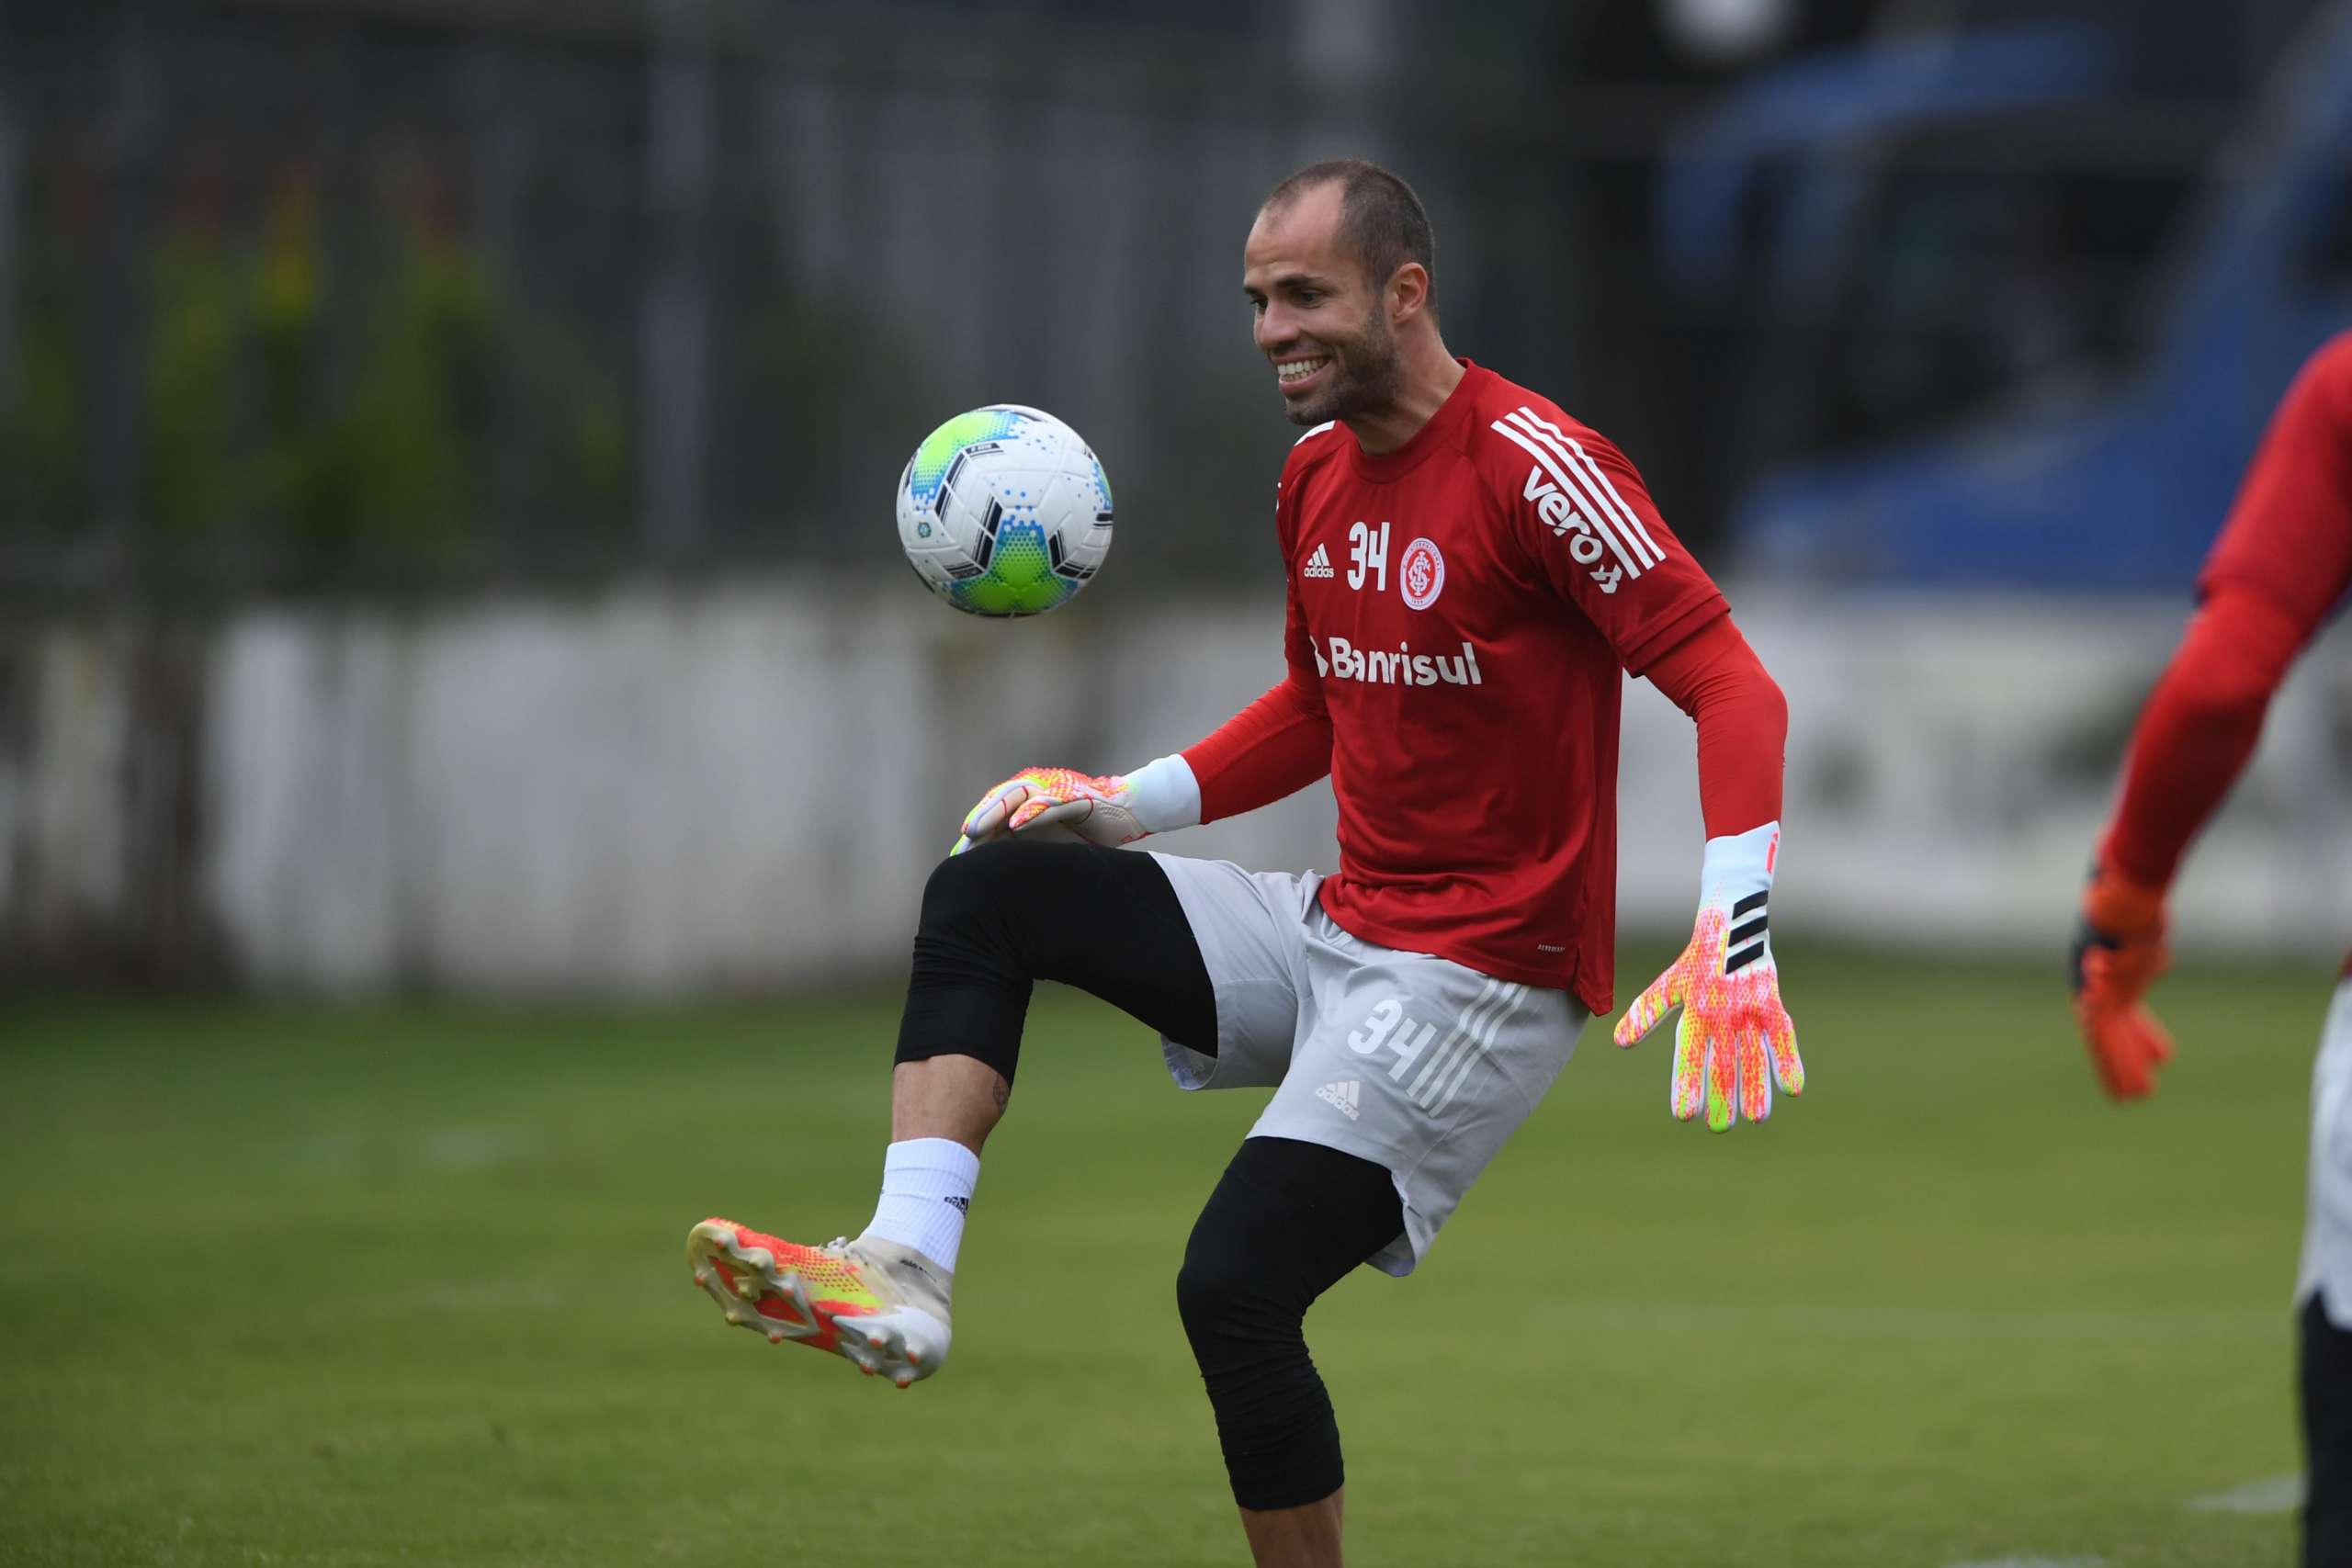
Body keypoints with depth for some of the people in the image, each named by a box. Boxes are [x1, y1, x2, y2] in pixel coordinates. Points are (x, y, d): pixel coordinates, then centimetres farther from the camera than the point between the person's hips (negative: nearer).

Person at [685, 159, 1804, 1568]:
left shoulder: (1534, 471, -18)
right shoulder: (1317, 475, 9)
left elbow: (1731, 685, -21)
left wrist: (1735, 933, -33)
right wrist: (1136, 804, 13)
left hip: (1487, 970, -9)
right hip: (1337, 926, 9)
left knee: (1236, 1288, -20)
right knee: (986, 894, 1)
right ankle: (904, 1267, -14)